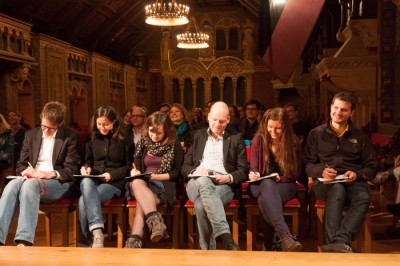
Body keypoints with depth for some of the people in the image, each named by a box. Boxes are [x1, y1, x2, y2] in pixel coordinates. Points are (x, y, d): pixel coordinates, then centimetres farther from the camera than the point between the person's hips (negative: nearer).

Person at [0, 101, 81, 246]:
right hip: (32, 179, 4)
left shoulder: (71, 136, -1)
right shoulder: (31, 135, 14)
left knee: (30, 184, -36)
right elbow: (20, 164, 16)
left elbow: (72, 169, -5)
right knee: (12, 185, -30)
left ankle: (24, 241, -43)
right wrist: (26, 170, -9)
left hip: (59, 183, -4)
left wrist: (51, 174, -23)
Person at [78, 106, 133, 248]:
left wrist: (112, 175, -11)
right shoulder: (93, 139, 17)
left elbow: (129, 167, 4)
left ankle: (85, 242, -21)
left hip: (114, 183, -3)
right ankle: (97, 232, -46)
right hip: (93, 181, 4)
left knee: (84, 200, -32)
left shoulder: (125, 140, 5)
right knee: (86, 182, -37)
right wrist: (86, 168, 2)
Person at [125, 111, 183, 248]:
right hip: (142, 183, 3)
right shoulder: (143, 143, 15)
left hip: (164, 185, -3)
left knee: (141, 202, -36)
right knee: (136, 182, -37)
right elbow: (136, 166, 15)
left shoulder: (174, 145, 4)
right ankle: (155, 221, -52)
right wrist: (134, 172, -10)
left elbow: (176, 173, 0)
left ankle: (134, 240, -44)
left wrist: (156, 176, -13)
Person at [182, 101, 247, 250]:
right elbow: (185, 167, 19)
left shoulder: (235, 138, 18)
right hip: (197, 183, 1)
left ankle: (208, 250, -33)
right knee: (203, 181, -40)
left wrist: (229, 177, -12)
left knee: (201, 205, -38)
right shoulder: (198, 136, 23)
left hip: (224, 186, -1)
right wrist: (195, 170, -6)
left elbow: (243, 171, 11)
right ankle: (226, 236, -50)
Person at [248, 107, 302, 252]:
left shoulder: (293, 142, -1)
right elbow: (253, 168, 3)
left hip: (285, 185, 0)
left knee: (265, 199, -37)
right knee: (268, 184, -40)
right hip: (261, 185, 0)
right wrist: (253, 174, -20)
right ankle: (285, 237, -55)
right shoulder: (259, 139, 0)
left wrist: (280, 178, -14)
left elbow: (296, 172, 4)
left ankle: (268, 244, -25)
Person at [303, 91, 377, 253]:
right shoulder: (317, 134, 14)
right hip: (325, 182, -1)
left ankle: (340, 241, -48)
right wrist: (321, 171, -13)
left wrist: (357, 174, -7)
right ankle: (336, 243, -45)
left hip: (353, 182, 2)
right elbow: (307, 165, 9)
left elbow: (371, 167, 14)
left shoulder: (360, 137, 19)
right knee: (338, 189, -38)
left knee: (363, 197, -34)